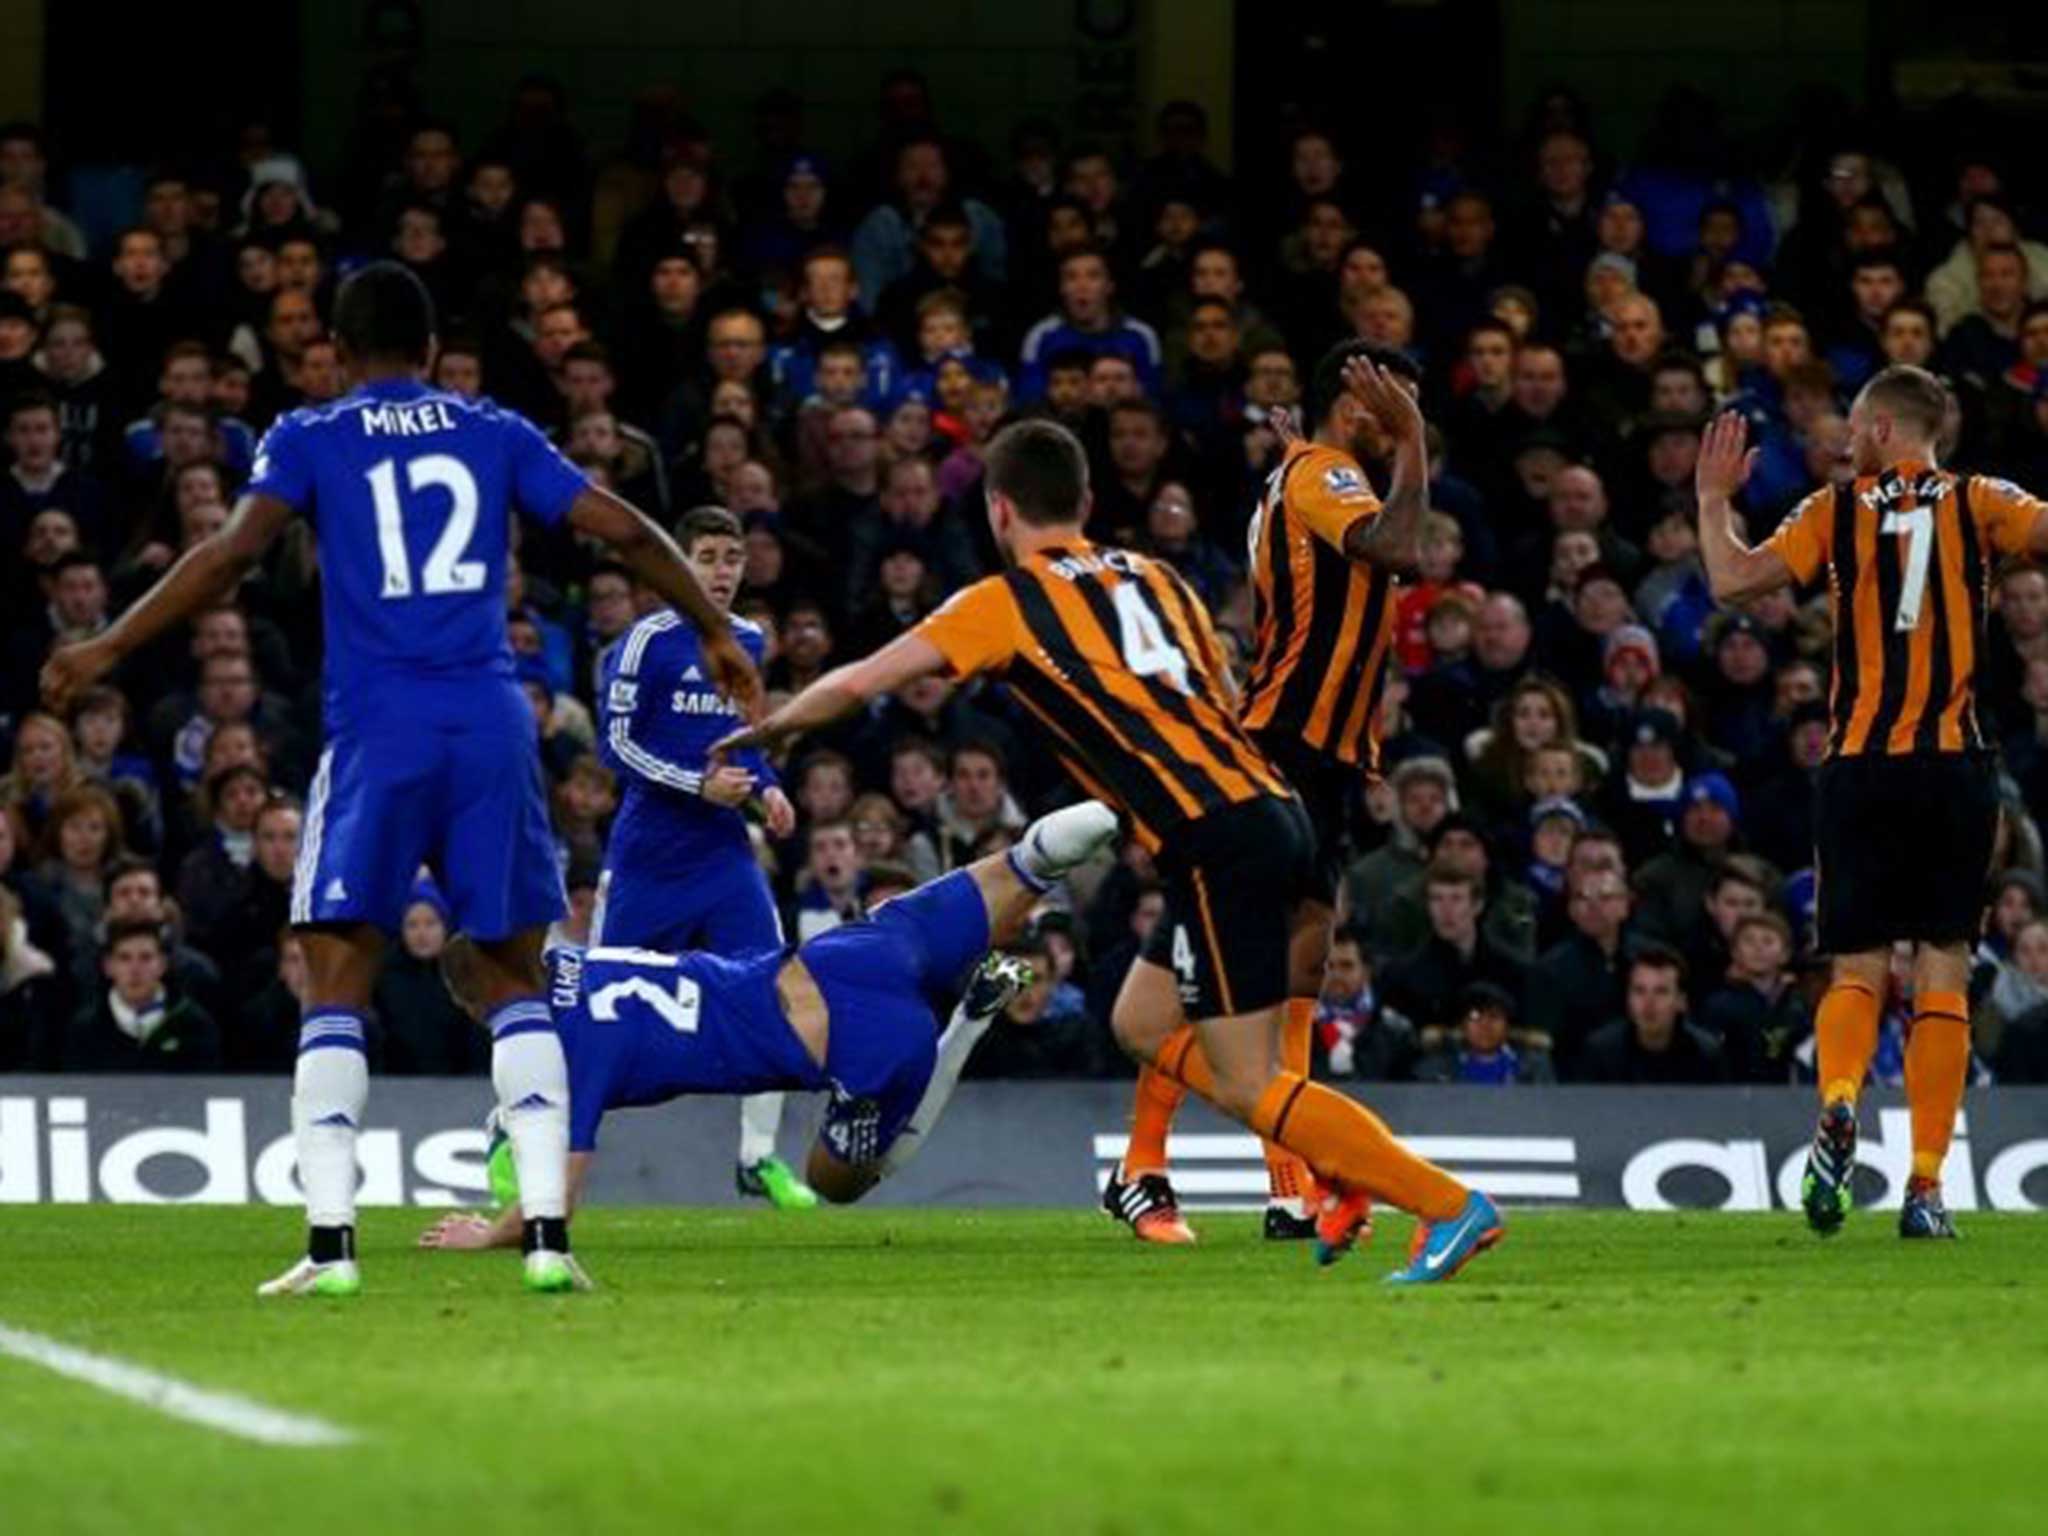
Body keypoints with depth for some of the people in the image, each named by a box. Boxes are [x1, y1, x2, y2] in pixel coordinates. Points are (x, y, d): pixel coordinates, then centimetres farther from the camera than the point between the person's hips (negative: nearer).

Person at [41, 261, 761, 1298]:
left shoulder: (309, 440, 6)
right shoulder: (495, 434, 14)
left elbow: (232, 553, -8)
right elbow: (625, 531, 12)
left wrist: (109, 650, -5)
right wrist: (714, 634, 24)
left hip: (377, 734, -2)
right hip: (493, 727, 2)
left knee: (337, 986, 2)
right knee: (514, 980, 11)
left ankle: (329, 1242, -9)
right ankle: (547, 1232, 0)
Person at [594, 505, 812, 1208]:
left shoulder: (748, 642, 9)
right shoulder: (650, 640, -10)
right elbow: (616, 740, -13)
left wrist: (767, 786, 5)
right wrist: (698, 787, -20)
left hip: (722, 850, 5)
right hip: (647, 852, -5)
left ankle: (759, 1156, -3)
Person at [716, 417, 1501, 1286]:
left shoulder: (1005, 602, 2)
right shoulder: (1153, 579, 20)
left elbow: (859, 684, 3)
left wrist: (768, 729, 20)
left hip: (1218, 845, -8)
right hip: (1272, 812, 8)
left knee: (1246, 1088, -4)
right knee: (1143, 1025, 20)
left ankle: (1450, 1206, -11)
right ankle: (1346, 1177, 14)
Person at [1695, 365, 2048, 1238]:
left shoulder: (1837, 512, 4)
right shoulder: (1975, 504, 4)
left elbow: (1731, 580, -3)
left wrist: (1712, 499, 12)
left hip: (1860, 767, 0)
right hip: (1955, 765, 0)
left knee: (1858, 971, 7)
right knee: (1942, 977, 3)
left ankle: (1838, 1103, -24)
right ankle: (1925, 1188, -3)